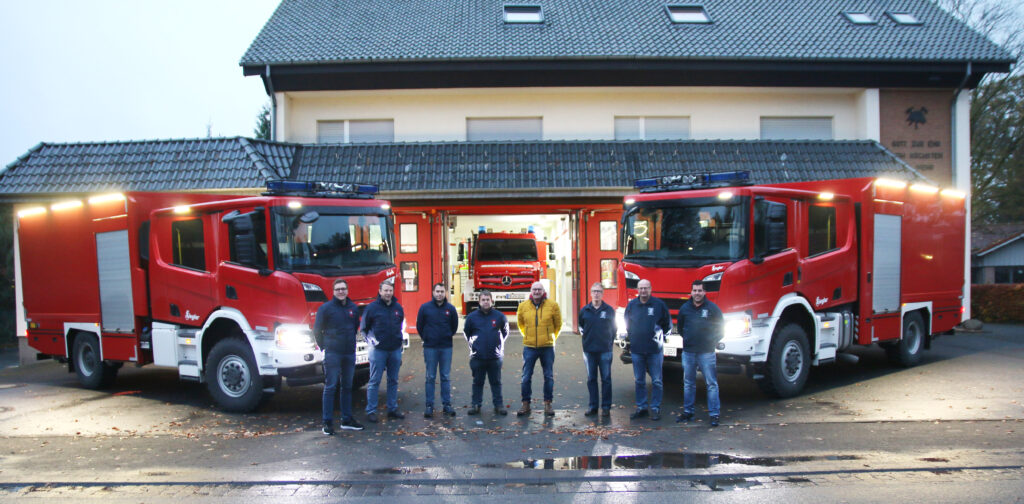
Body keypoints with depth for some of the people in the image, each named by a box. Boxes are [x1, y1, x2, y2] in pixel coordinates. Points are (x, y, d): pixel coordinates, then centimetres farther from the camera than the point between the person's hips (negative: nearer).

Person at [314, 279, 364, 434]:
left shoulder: (353, 308, 9)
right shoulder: (325, 308, -5)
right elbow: (317, 330, -1)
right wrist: (324, 347, -3)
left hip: (350, 353, 5)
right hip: (332, 353, -5)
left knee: (347, 387, 11)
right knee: (330, 387, -4)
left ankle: (347, 420, 20)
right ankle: (328, 422, 0)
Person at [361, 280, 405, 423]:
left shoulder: (398, 308, 8)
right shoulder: (372, 307, -4)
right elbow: (364, 328, 1)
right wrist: (371, 340, -9)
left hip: (395, 350, 4)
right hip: (378, 350, -4)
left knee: (393, 381, 11)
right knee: (374, 381, -2)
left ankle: (392, 409, 20)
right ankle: (371, 411, 4)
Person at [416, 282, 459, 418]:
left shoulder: (450, 308, 1)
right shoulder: (425, 308, -3)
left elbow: (454, 326, 13)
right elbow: (419, 326, 6)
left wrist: (448, 337, 11)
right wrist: (426, 338, 9)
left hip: (446, 347, 1)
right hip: (430, 347, -1)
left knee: (445, 377, 7)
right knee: (430, 378, 2)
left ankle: (447, 404, 12)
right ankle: (429, 406, 7)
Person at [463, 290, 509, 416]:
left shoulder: (499, 316, 1)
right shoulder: (472, 317, 2)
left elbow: (505, 332, 15)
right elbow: (466, 332, 16)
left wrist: (500, 344, 10)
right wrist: (471, 344, 10)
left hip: (495, 357, 0)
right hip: (477, 357, 0)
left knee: (496, 382, 7)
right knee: (477, 382, 8)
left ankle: (499, 405, 13)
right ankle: (476, 404, 16)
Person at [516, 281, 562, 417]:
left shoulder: (552, 305, -3)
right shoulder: (523, 306, 2)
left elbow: (558, 324, 11)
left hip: (547, 347, -1)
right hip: (529, 347, 1)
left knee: (549, 376, 6)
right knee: (526, 377, 2)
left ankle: (547, 404, 17)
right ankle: (526, 404, 12)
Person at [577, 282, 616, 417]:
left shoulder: (609, 310, 1)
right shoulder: (585, 310, 5)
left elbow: (613, 328, 9)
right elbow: (581, 326, 18)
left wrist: (609, 342, 6)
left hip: (605, 350, -2)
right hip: (589, 350, 2)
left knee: (606, 379, 2)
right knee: (591, 379, 7)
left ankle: (606, 406, 9)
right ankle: (593, 406, 14)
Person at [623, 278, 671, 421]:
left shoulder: (659, 304, -1)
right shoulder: (631, 305, 6)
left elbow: (668, 324, 8)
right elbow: (627, 325, 19)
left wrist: (659, 335, 2)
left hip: (655, 350, -2)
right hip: (637, 350, 3)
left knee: (656, 381, 0)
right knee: (639, 381, 8)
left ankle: (655, 408, 9)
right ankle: (641, 408, 17)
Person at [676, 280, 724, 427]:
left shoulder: (712, 307, -3)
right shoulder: (684, 308, 5)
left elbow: (720, 326, 4)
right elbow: (680, 326, 20)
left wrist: (713, 341, 0)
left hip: (706, 352, -3)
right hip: (688, 352, 3)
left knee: (711, 383, -3)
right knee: (688, 383, 10)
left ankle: (714, 414, 1)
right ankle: (688, 412, 19)